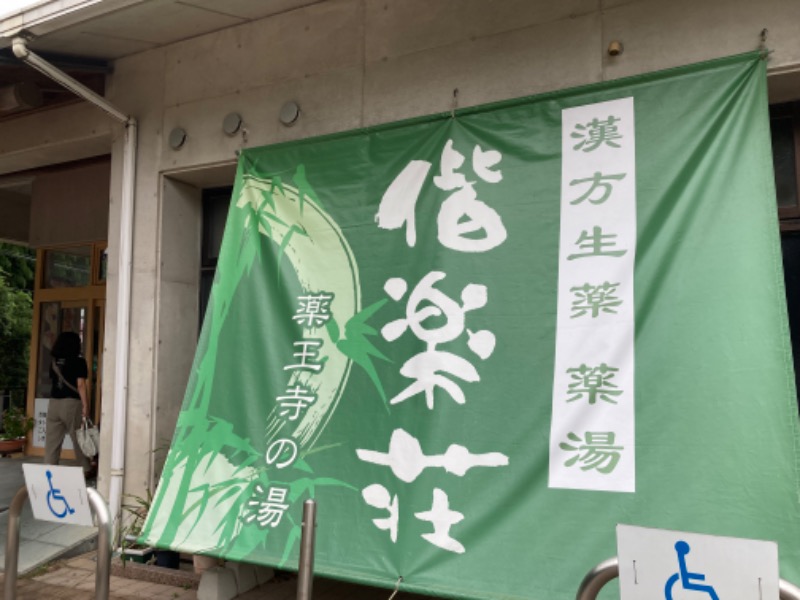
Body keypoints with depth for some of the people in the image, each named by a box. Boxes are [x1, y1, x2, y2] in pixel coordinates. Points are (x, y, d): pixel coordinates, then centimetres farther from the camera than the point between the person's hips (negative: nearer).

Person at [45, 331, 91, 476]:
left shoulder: (54, 362, 10)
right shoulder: (79, 361, -5)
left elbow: (52, 381, 13)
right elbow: (81, 385, -10)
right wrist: (85, 405, -9)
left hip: (54, 403, 5)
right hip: (71, 403, -4)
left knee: (52, 440, 6)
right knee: (79, 439, 6)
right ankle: (86, 469, 16)